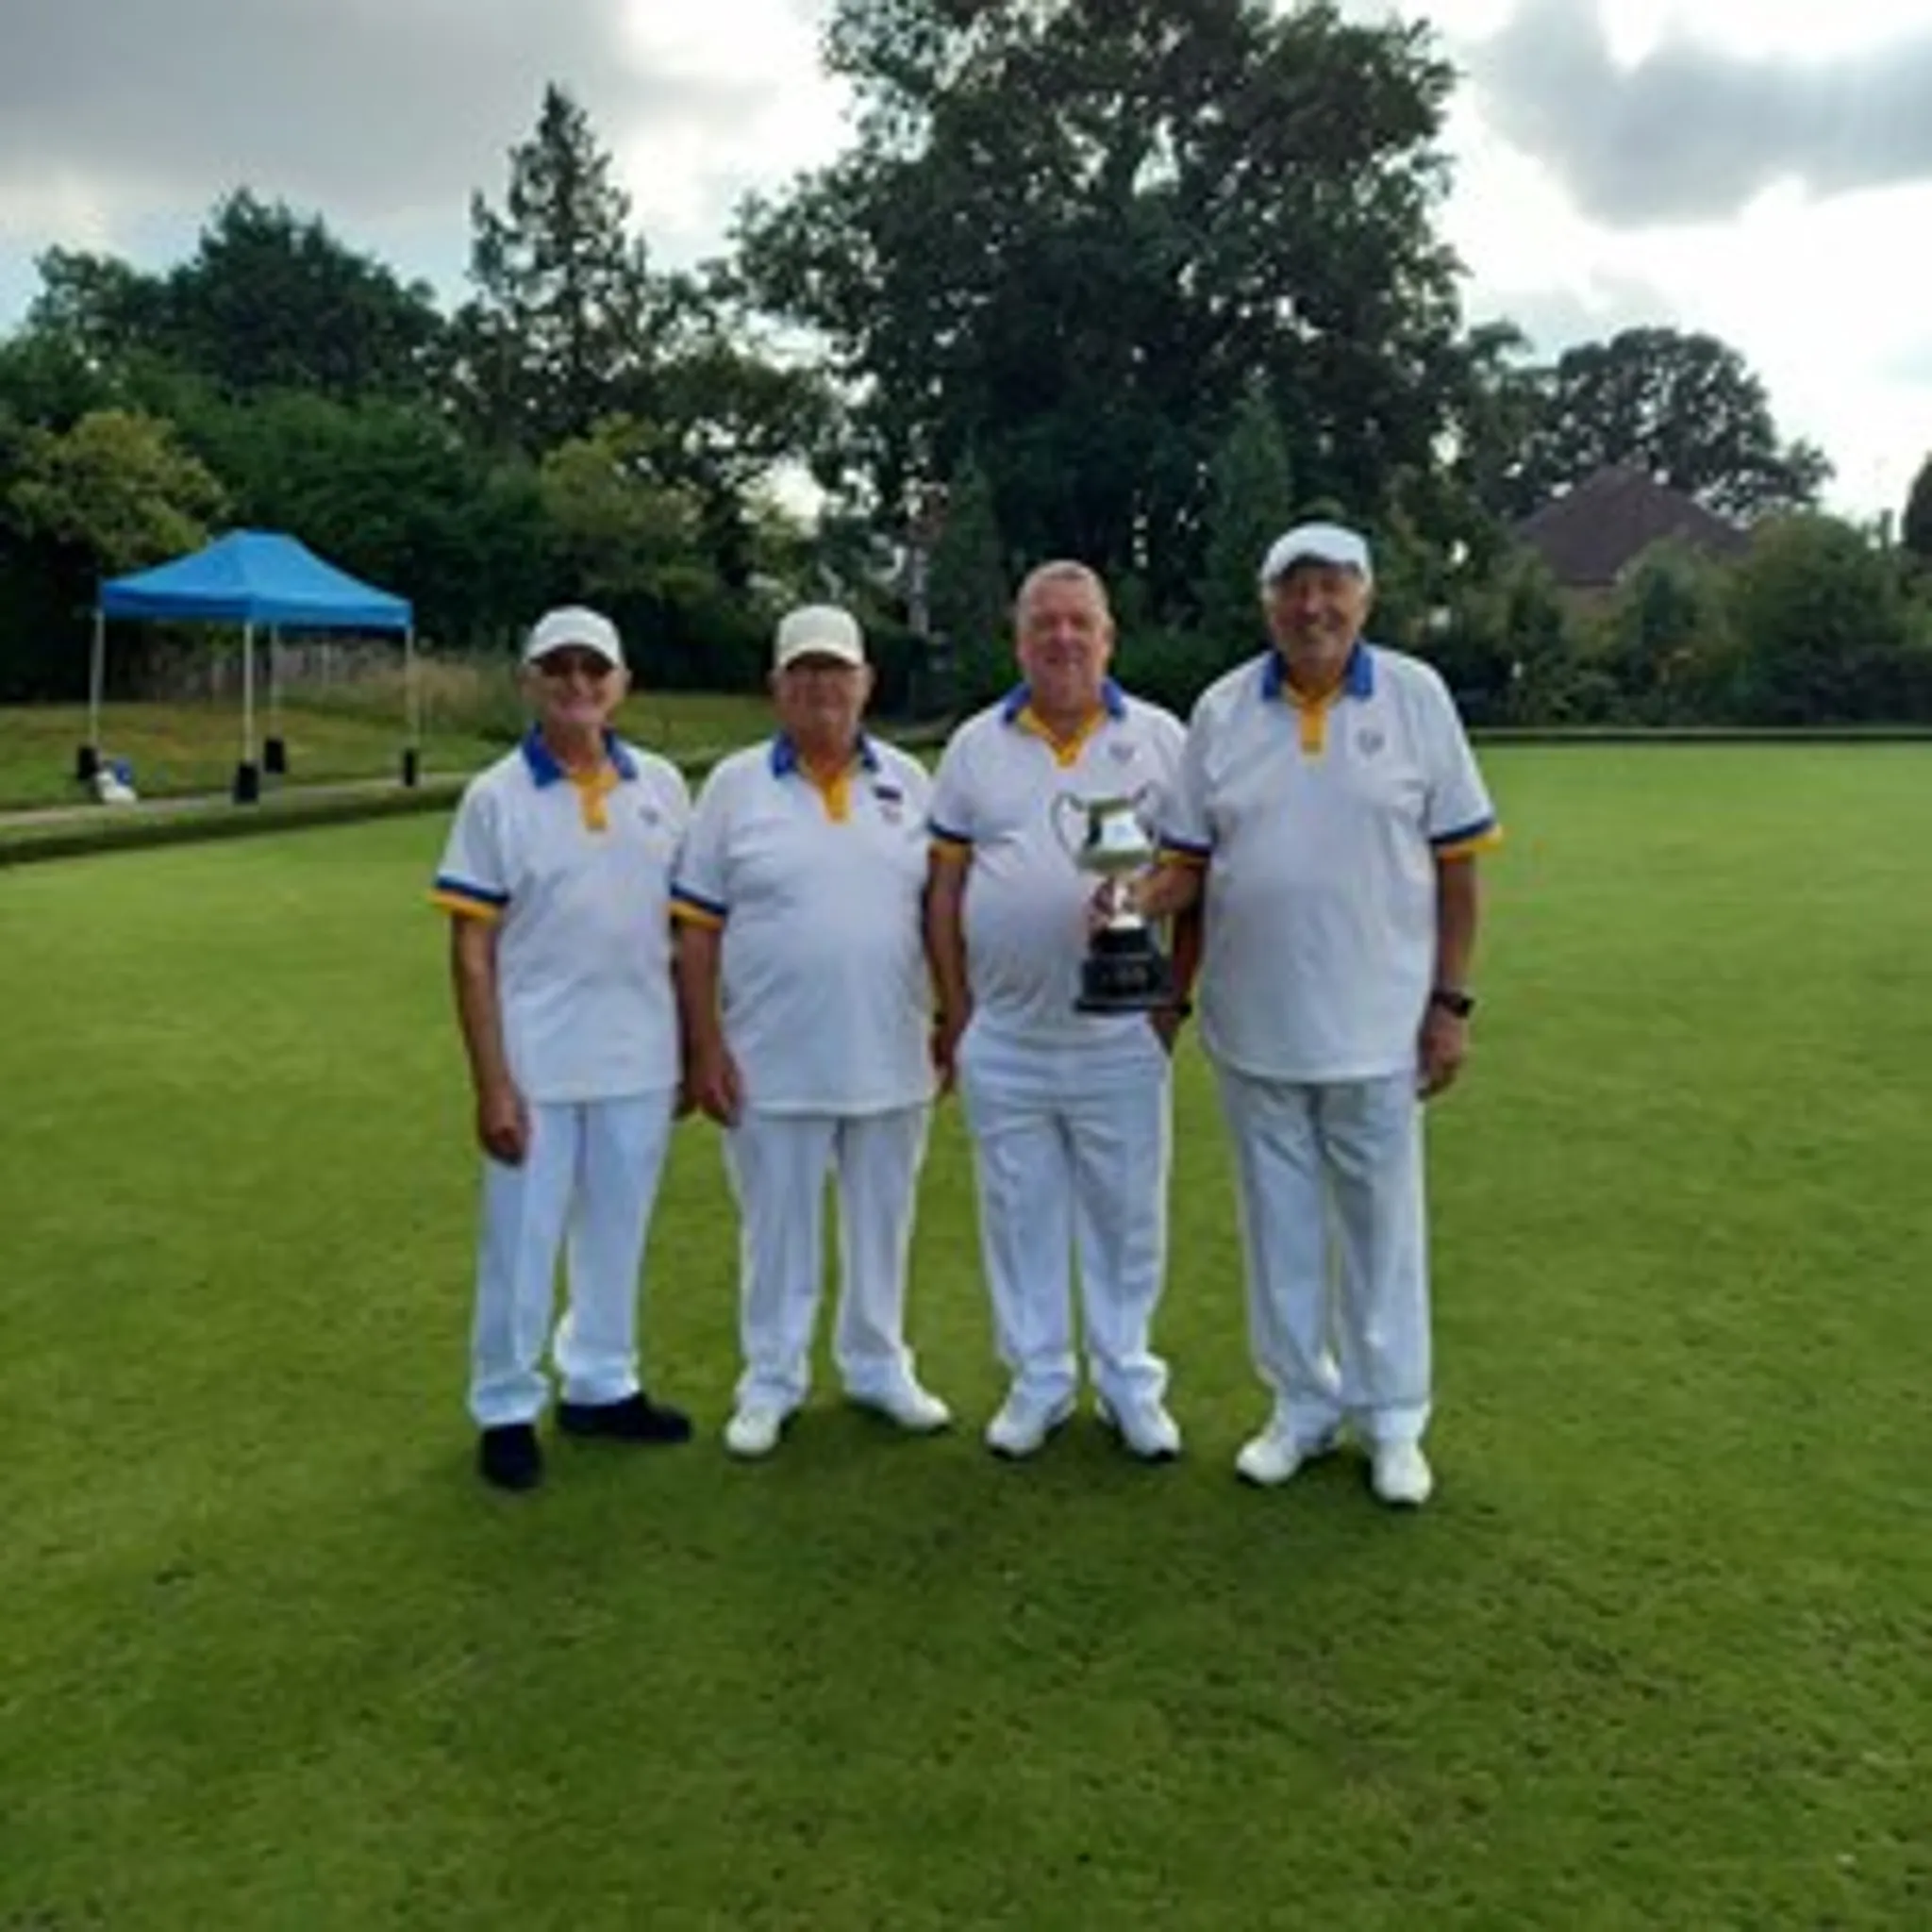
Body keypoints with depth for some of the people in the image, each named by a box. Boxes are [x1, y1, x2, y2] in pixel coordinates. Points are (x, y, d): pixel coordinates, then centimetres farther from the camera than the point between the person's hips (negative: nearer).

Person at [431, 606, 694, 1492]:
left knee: (617, 1237, 16)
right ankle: (507, 1409, 24)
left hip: (639, 1062, 3)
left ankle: (601, 1385, 34)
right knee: (521, 1246, 7)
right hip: (536, 1069, -3)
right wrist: (492, 1084, -12)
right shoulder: (495, 797, -6)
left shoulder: (663, 785, 3)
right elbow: (471, 951, -7)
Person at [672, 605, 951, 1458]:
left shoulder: (907, 781, 5)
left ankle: (879, 1366, 32)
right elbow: (696, 928, -2)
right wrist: (705, 1046, -7)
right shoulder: (735, 785, -2)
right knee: (776, 1228, 9)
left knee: (882, 1220, 15)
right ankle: (770, 1381, 26)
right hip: (773, 1061, -2)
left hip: (889, 1057, 2)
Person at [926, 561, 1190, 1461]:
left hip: (1122, 1037, -1)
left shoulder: (1160, 738, 2)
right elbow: (945, 885, 6)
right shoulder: (975, 745, 5)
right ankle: (1037, 1380, 26)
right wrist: (953, 1010, 4)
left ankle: (1129, 1382, 25)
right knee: (1020, 1216, 11)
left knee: (1126, 1216, 9)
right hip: (1002, 1039, 1)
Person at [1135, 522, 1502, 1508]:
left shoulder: (1416, 697, -2)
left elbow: (1455, 862, -1)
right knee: (1280, 1225, 13)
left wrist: (1451, 1003, -4)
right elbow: (1188, 860, 5)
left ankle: (1394, 1420, 27)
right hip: (1254, 1027, 2)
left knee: (1381, 1228, 10)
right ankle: (1303, 1407, 31)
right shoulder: (1221, 709, 1)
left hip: (1376, 1027, -2)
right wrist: (1137, 902, -14)